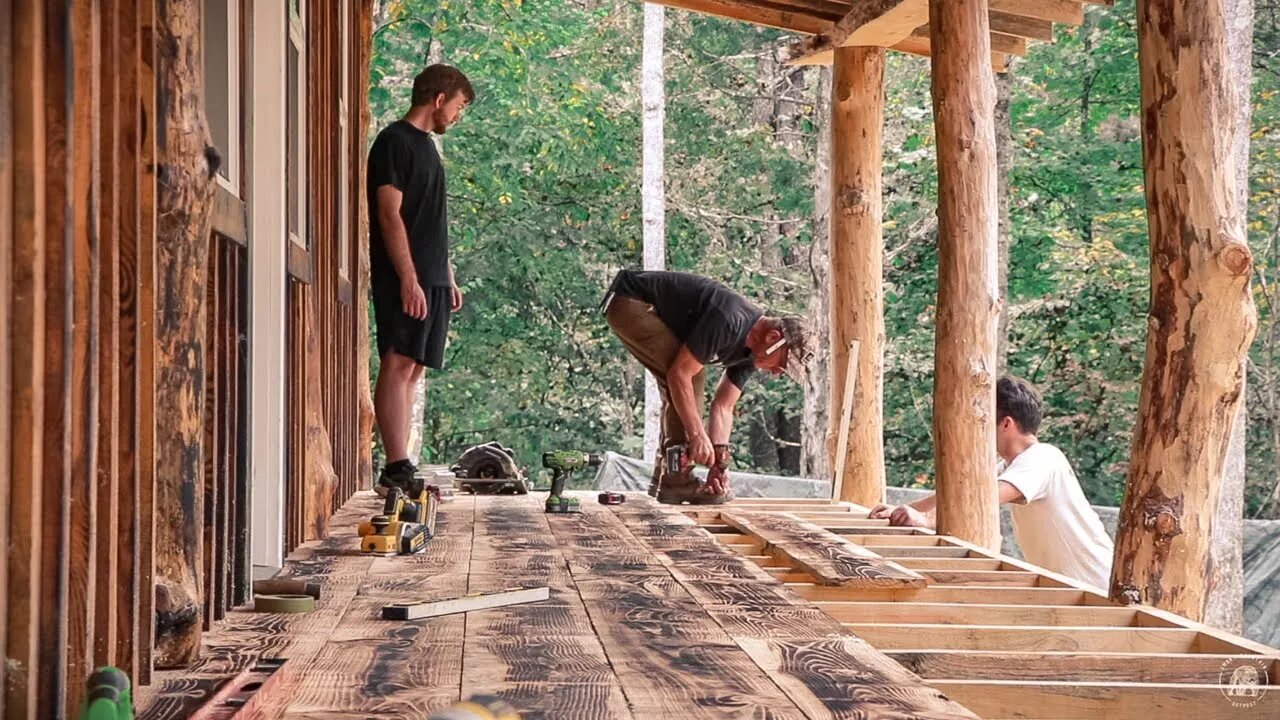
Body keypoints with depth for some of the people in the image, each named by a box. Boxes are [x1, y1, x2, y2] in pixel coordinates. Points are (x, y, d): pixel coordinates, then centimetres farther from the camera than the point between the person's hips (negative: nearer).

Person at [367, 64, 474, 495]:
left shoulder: (425, 145, 22)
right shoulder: (395, 141, -7)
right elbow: (390, 214, -15)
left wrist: (448, 278, 23)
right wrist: (409, 278, -20)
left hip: (431, 278, 9)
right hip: (405, 278, -9)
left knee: (412, 371, 6)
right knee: (398, 365, -12)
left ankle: (401, 470, 7)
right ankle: (396, 469, -16)